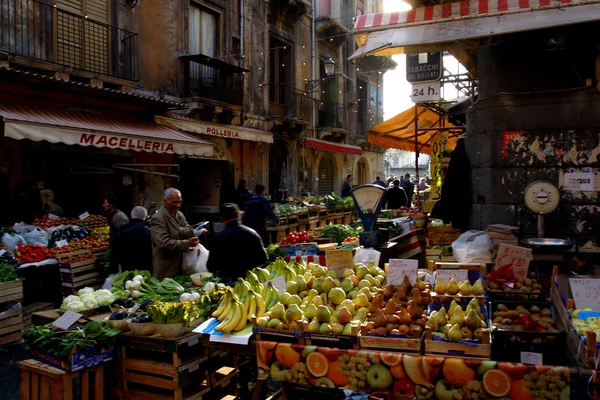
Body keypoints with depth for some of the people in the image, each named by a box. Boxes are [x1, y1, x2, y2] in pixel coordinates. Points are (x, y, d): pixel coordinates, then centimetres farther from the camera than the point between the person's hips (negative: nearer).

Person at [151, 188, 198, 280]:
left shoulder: (179, 215, 11)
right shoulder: (157, 219, -15)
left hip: (180, 264, 7)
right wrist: (188, 243, -26)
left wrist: (179, 230, -15)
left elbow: (191, 232, 3)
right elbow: (164, 243, -25)